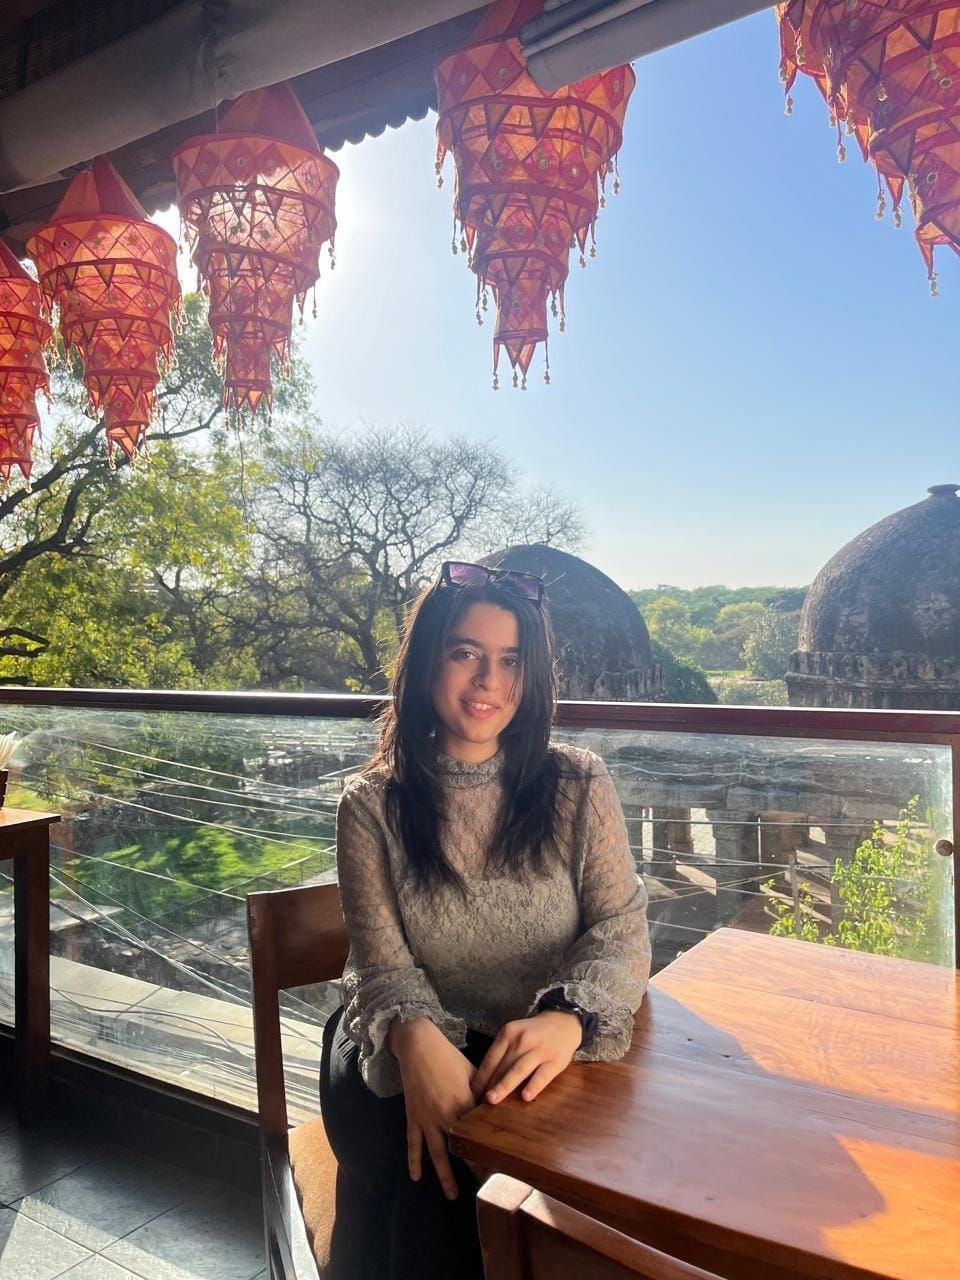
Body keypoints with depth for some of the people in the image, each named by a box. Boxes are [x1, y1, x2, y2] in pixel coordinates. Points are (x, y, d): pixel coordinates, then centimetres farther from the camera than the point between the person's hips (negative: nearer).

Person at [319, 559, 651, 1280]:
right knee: (434, 1170, -28)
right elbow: (384, 967, -7)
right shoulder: (373, 806, -2)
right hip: (413, 1053, 0)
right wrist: (417, 1040, -31)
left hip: (546, 1056, 0)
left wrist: (566, 1019, -30)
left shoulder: (580, 785, -1)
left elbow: (622, 930, -8)